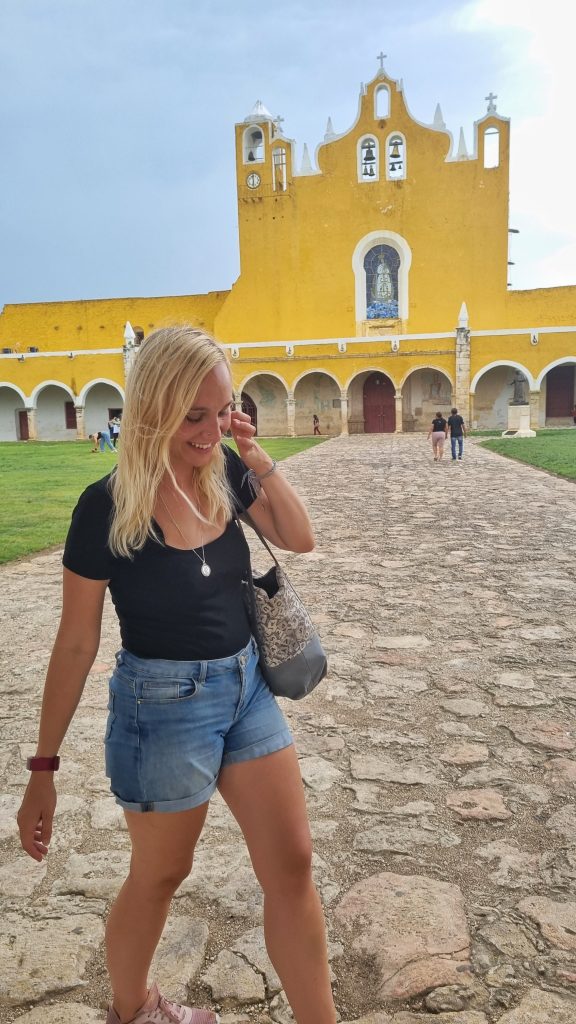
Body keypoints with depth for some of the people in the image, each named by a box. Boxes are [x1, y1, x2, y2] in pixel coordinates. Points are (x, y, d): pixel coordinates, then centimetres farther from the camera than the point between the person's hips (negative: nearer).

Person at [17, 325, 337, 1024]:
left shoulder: (225, 473, -3)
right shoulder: (107, 507, -18)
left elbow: (300, 539, 3)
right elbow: (76, 644, -12)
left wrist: (256, 458, -10)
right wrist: (43, 768, -7)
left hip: (246, 686, 5)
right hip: (164, 705, -5)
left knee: (291, 864, 11)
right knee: (159, 875, 18)